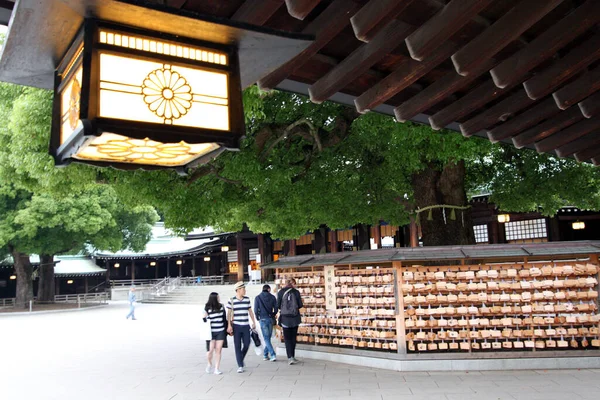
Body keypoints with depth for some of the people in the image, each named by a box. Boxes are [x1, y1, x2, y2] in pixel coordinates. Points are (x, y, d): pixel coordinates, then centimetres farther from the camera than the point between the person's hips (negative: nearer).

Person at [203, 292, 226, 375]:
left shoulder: (221, 307, 6)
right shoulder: (207, 308, -5)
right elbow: (204, 320, 3)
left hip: (221, 332, 3)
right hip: (211, 332, -3)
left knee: (218, 350, 1)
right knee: (210, 350, -4)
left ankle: (216, 369, 8)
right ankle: (210, 364, 25)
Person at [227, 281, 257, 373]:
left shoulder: (247, 299, 6)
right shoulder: (231, 300, -4)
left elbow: (250, 311, 15)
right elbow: (228, 314, -1)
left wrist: (254, 322, 15)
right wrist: (229, 326, -7)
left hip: (246, 326, 3)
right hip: (236, 326, -3)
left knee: (246, 344, 3)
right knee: (237, 346, 0)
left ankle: (241, 359, 30)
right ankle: (240, 366, 8)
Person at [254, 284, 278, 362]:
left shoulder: (258, 298, -1)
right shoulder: (272, 297, 2)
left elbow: (256, 310, -5)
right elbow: (276, 309, 0)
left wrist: (258, 318, 9)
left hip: (263, 319, -2)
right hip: (270, 319, 2)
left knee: (266, 338, 0)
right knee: (268, 338, 14)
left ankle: (273, 355, -10)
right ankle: (265, 355, 19)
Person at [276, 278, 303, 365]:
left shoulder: (280, 292, -4)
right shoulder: (296, 292, -4)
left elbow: (278, 305, -3)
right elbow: (300, 305, -1)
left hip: (285, 318, -1)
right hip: (295, 318, 1)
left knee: (287, 338, 4)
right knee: (293, 338, 15)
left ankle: (290, 357, -9)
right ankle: (292, 357, 20)